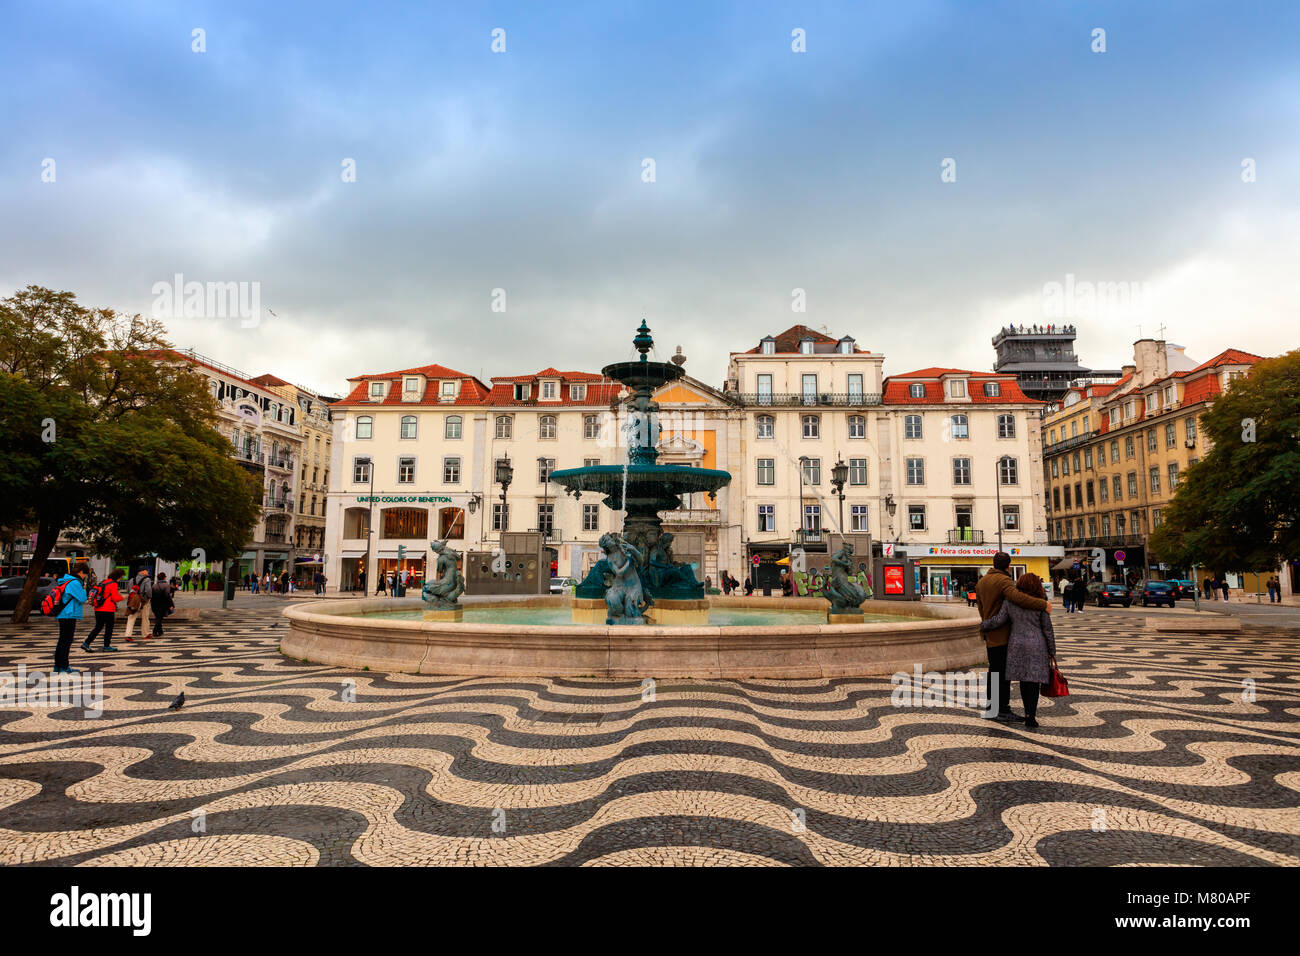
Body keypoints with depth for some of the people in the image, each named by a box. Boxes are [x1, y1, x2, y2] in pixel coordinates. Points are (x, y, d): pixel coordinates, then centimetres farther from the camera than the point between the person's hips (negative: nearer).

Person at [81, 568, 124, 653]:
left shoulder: (104, 582, 12)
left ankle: (86, 643, 5)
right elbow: (115, 598, -16)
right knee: (109, 627, 6)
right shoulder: (113, 584, -13)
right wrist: (121, 597, 5)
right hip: (108, 610, -8)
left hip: (98, 610, 8)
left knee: (98, 627, 14)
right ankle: (107, 646, 11)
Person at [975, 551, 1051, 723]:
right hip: (1003, 635, -8)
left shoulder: (982, 582, 15)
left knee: (993, 670, 15)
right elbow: (1017, 597, -31)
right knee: (1003, 672, -5)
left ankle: (992, 707, 21)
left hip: (990, 636, 8)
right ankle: (1003, 710, -4)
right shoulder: (1003, 580, -13)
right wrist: (1043, 604, -27)